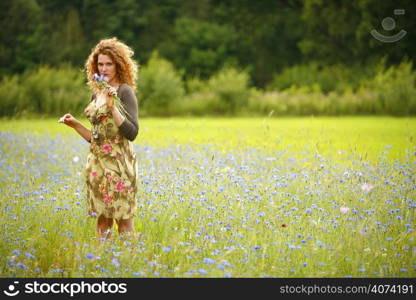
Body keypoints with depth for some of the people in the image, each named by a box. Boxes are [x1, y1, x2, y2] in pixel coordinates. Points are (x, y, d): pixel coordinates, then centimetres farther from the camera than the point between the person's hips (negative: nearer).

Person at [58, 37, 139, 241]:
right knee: (102, 219, 8)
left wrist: (113, 107, -22)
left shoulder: (125, 91, -7)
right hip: (97, 162, 7)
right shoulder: (96, 94, 14)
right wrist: (75, 124, 6)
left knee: (123, 220, -5)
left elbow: (132, 133, -16)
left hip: (119, 163, -7)